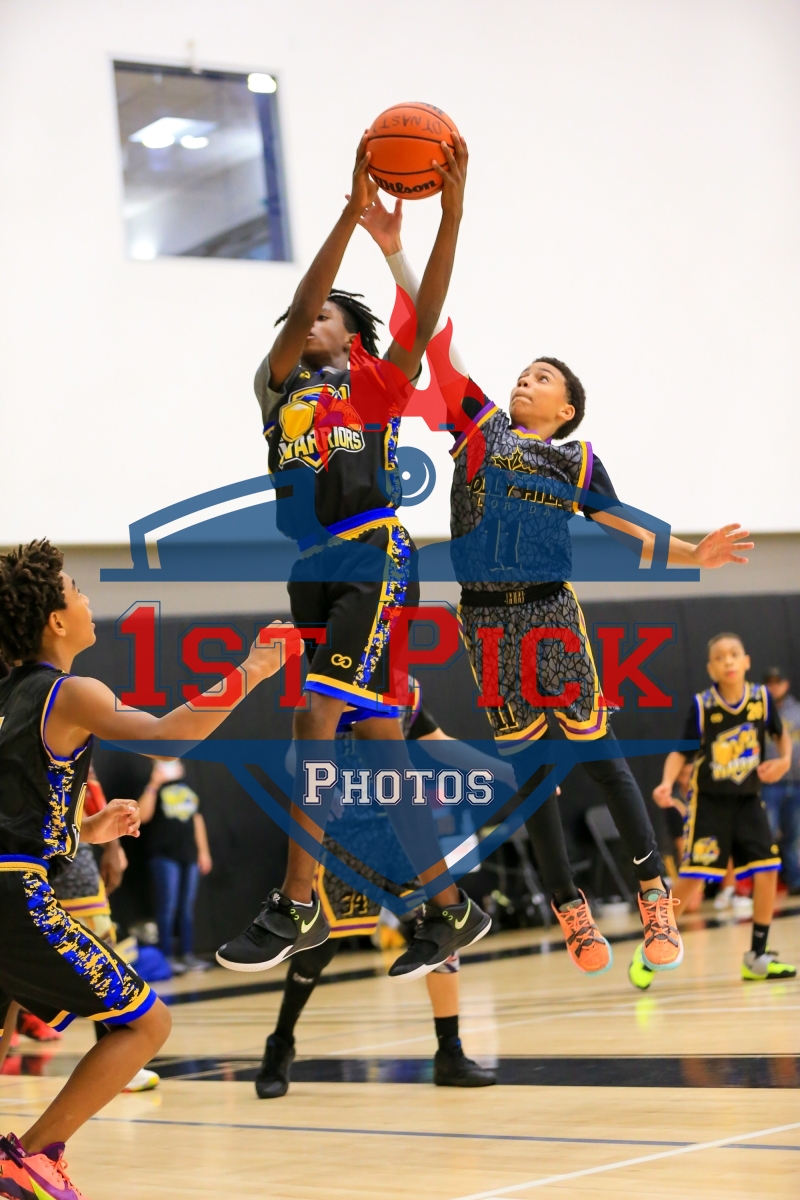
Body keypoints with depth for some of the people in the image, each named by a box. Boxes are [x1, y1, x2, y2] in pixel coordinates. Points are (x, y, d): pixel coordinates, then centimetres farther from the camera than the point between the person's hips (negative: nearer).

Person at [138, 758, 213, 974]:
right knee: (168, 906, -8)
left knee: (188, 907, 7)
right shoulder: (154, 787, -1)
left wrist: (203, 851, 15)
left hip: (189, 854, 5)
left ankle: (188, 955, 11)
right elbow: (143, 815, -15)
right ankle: (167, 956, -6)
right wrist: (154, 785, -21)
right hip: (164, 855, -5)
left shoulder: (186, 786, 16)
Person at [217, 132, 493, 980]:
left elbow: (424, 316, -4)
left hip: (375, 562, -4)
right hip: (311, 568, 4)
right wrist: (354, 210, -11)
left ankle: (297, 906, -14)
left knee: (318, 716, -18)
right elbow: (298, 307, -1)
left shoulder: (380, 385, 10)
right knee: (377, 739, 4)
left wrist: (452, 212, -14)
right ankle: (451, 909, 10)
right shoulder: (279, 386, 15)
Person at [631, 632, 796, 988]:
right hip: (709, 802, -3)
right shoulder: (701, 706, -14)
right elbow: (681, 751, -9)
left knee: (767, 871, -7)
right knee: (692, 878, -9)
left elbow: (781, 734, 10)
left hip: (748, 800, 3)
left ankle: (757, 958, 7)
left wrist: (785, 760, -10)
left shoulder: (762, 698, -7)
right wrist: (667, 783, -27)